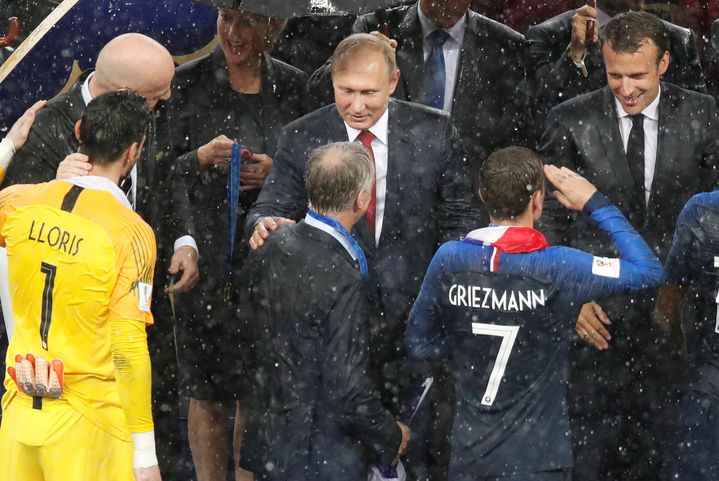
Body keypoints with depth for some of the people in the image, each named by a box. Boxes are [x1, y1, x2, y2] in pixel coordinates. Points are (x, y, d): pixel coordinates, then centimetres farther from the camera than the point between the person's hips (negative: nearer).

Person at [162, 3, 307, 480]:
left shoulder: (295, 86, 3)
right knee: (206, 393, 2)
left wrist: (278, 172, -9)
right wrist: (202, 157, -18)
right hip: (206, 257, -2)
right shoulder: (188, 82, -3)